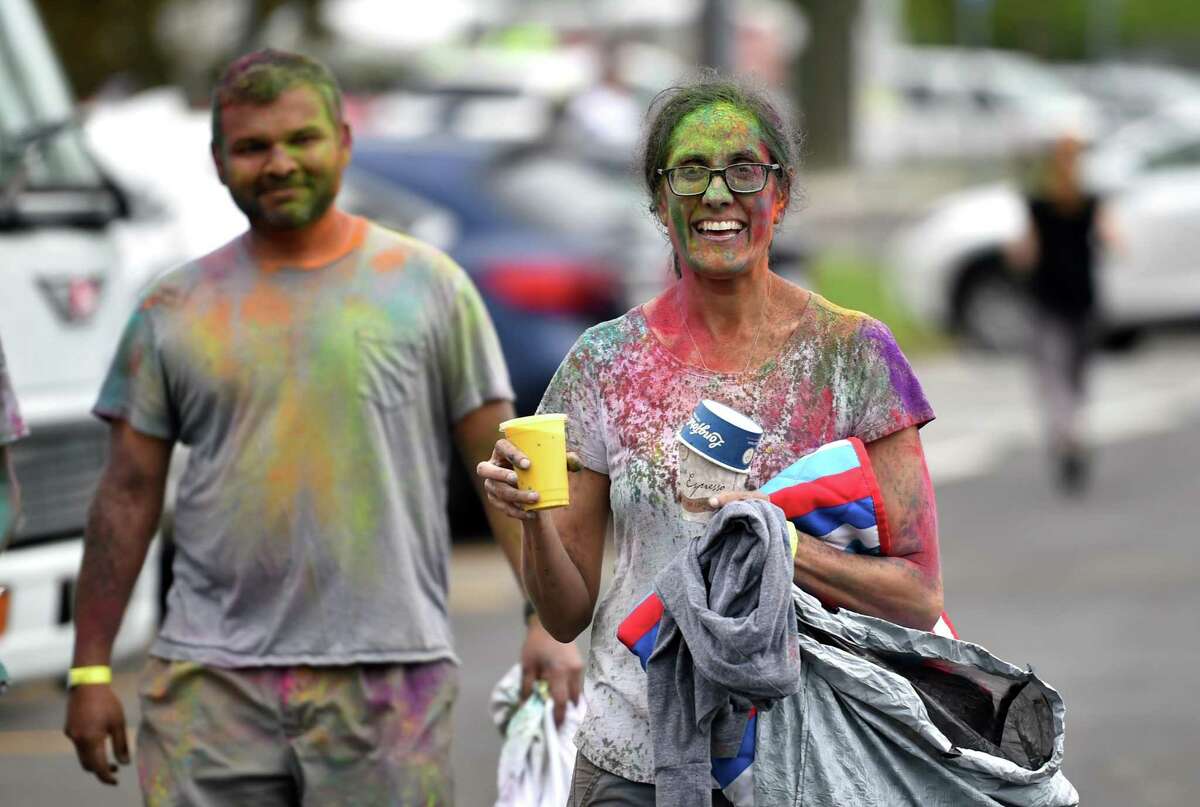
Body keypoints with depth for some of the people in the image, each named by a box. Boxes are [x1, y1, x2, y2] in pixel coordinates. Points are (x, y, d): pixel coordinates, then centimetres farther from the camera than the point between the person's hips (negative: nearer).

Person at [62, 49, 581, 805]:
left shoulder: (426, 284, 5)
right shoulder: (175, 310, 10)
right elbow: (129, 493, 12)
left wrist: (548, 618, -7)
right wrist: (91, 667, 7)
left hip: (386, 677, -2)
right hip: (211, 680, 2)